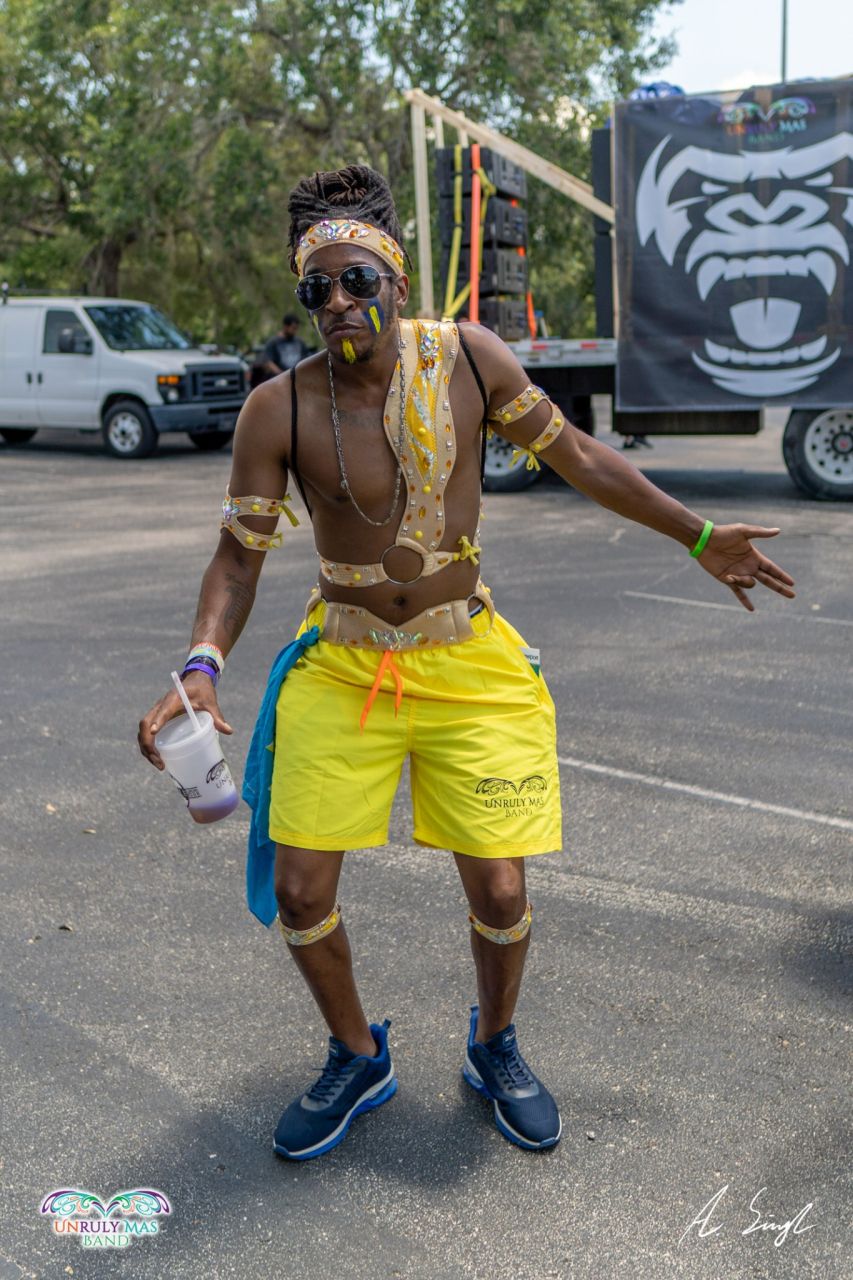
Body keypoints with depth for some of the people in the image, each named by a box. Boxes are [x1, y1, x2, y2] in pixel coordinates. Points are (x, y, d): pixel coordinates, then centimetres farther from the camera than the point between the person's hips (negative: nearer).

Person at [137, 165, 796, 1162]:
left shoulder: (467, 359, -7)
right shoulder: (278, 410, -10)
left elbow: (575, 455, 4)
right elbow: (239, 555, -5)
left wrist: (697, 535, 9)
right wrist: (202, 666, -24)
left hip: (468, 661, 0)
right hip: (338, 664, 0)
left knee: (499, 892, -1)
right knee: (297, 891, -1)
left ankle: (494, 1050, 32)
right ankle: (357, 1060, 29)